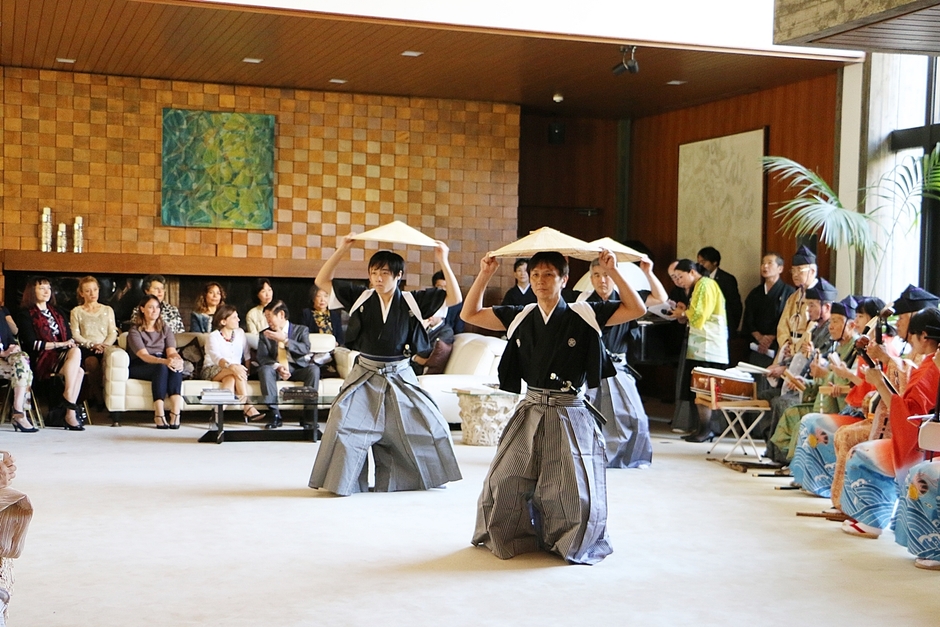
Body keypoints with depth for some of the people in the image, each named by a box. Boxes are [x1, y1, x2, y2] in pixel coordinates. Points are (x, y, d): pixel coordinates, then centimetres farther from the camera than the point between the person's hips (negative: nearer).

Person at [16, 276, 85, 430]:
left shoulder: (56, 312, 25)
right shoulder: (26, 314, 4)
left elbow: (70, 337, 18)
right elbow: (32, 344, -9)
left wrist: (71, 344, -7)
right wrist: (60, 344, -14)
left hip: (62, 356, 6)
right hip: (41, 360, -6)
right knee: (77, 371, -31)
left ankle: (69, 413, -31)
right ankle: (71, 413, -31)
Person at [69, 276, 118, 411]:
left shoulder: (107, 310, 21)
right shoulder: (76, 312, 15)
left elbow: (113, 333, 11)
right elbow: (75, 335, 3)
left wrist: (104, 345, -9)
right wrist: (91, 344, -12)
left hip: (104, 348, 1)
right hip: (85, 349, -1)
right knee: (92, 361, -37)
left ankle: (92, 394, -19)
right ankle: (99, 398, -23)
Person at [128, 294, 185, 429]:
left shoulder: (165, 329, 15)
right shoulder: (134, 331, 0)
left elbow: (171, 351, -2)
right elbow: (144, 355, -17)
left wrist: (177, 359, -28)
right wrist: (164, 361, -37)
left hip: (163, 365, 3)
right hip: (139, 368, -3)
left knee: (176, 366, -32)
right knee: (162, 368, -36)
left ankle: (175, 413, -46)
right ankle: (159, 415, -42)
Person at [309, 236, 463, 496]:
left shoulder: (413, 301, -2)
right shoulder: (360, 297, -1)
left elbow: (454, 298, -6)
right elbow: (322, 281, 1)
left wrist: (443, 262, -14)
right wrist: (340, 251, -10)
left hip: (400, 377, 1)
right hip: (365, 376, 0)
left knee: (431, 425, 0)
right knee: (343, 425, -12)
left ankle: (428, 477, 22)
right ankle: (342, 481, 4)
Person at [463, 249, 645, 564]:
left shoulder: (583, 315, -3)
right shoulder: (520, 317, 6)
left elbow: (636, 310, -5)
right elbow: (469, 314, 9)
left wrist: (613, 272, -12)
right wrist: (484, 275, 0)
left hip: (569, 414, -3)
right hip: (530, 411, 3)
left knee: (574, 489, -4)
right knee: (503, 482, -1)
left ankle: (573, 545, 20)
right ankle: (513, 538, 21)